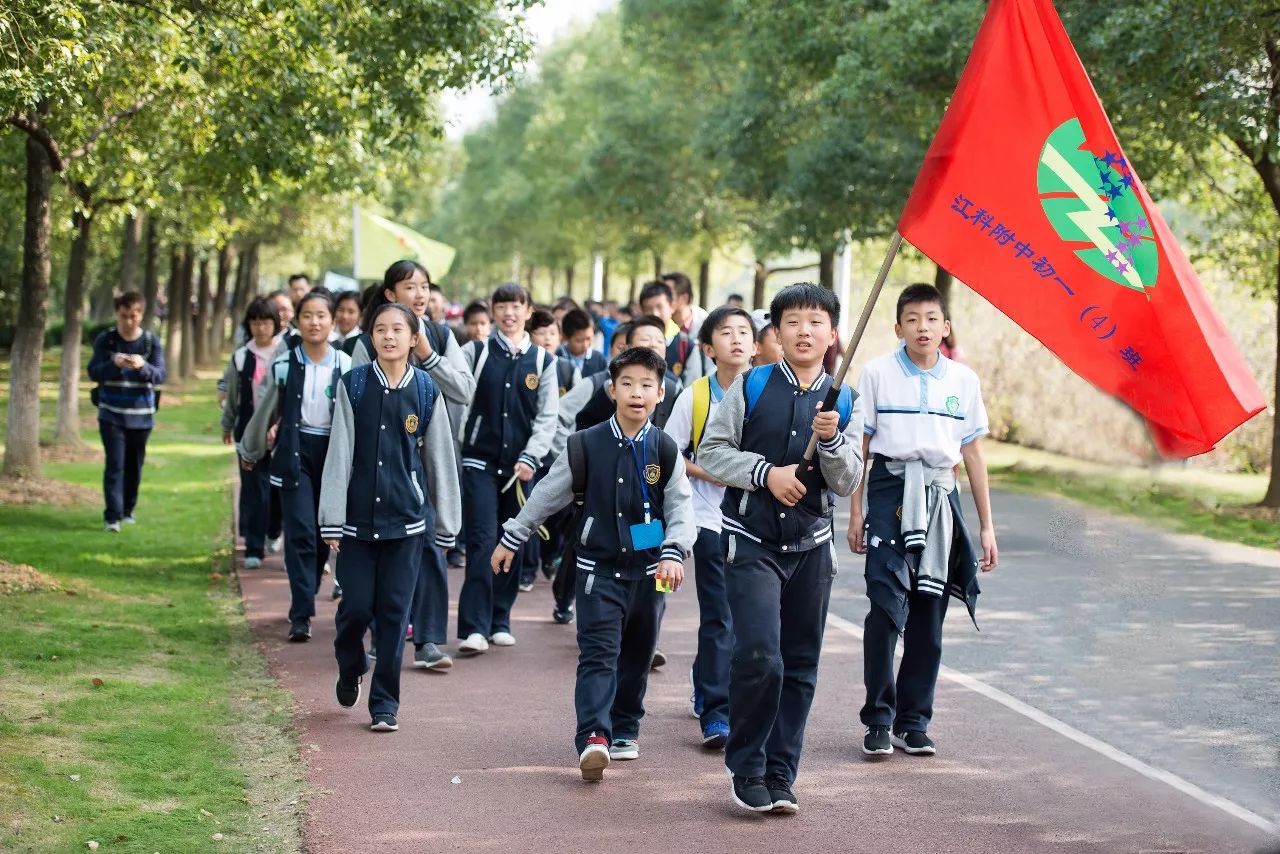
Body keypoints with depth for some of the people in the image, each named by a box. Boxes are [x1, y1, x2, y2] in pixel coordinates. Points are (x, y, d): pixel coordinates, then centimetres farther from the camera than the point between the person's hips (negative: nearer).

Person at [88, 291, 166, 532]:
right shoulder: (105, 340, -5)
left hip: (141, 415, 2)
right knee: (115, 465, -9)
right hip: (111, 414, -2)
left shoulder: (152, 341, -4)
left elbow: (160, 376, -10)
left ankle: (127, 509, 28)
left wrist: (143, 366, -31)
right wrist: (114, 363, -29)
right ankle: (112, 516, -10)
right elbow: (93, 372, -9)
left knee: (134, 465, 11)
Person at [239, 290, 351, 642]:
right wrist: (250, 450, 24)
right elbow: (267, 410, 13)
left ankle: (305, 598, 30)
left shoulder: (345, 366, -3)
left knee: (324, 533, 9)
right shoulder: (284, 364, -1)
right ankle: (301, 615, -10)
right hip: (294, 452, -1)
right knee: (301, 532, -9)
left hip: (332, 452, 1)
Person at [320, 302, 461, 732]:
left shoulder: (426, 391, 2)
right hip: (358, 516, 0)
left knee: (394, 612, 1)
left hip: (407, 519, 0)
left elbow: (440, 458, 7)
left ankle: (385, 703, 10)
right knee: (356, 607, 0)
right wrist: (332, 520, -5)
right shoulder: (353, 385, 0)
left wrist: (446, 523, 8)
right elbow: (339, 453, -2)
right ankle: (350, 669, 31)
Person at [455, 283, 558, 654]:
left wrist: (530, 459, -6)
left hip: (521, 466, 2)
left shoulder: (542, 360, 6)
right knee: (482, 541, -11)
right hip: (480, 461, -2)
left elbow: (547, 417, 4)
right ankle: (474, 627, -12)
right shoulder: (476, 352, 4)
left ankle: (499, 620, 18)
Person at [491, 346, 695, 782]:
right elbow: (546, 495, 5)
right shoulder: (586, 446, -5)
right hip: (598, 569, -2)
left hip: (648, 572, 2)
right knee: (598, 655, -13)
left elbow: (681, 509, -3)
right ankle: (593, 738, -23)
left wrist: (673, 553, -20)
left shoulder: (665, 451, -2)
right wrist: (510, 539, 12)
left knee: (637, 656, 13)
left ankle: (624, 730, 29)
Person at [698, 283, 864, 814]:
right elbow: (711, 451, -2)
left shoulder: (843, 401, 5)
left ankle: (779, 776, 19)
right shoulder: (750, 386, -1)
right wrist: (765, 472, -14)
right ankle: (746, 770, 2)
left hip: (810, 545, 3)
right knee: (759, 656, -16)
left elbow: (847, 483, 1)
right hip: (751, 541, -3)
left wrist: (831, 440, -17)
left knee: (800, 667, 7)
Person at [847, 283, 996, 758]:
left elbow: (973, 453, 12)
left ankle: (913, 722, 13)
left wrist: (986, 525, 11)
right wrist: (856, 510, 0)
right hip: (890, 490, -3)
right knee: (887, 603, -13)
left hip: (940, 495, 3)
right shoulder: (878, 373, 2)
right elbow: (860, 446, 5)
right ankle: (878, 719, -5)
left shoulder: (963, 380, 9)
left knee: (929, 612, 4)